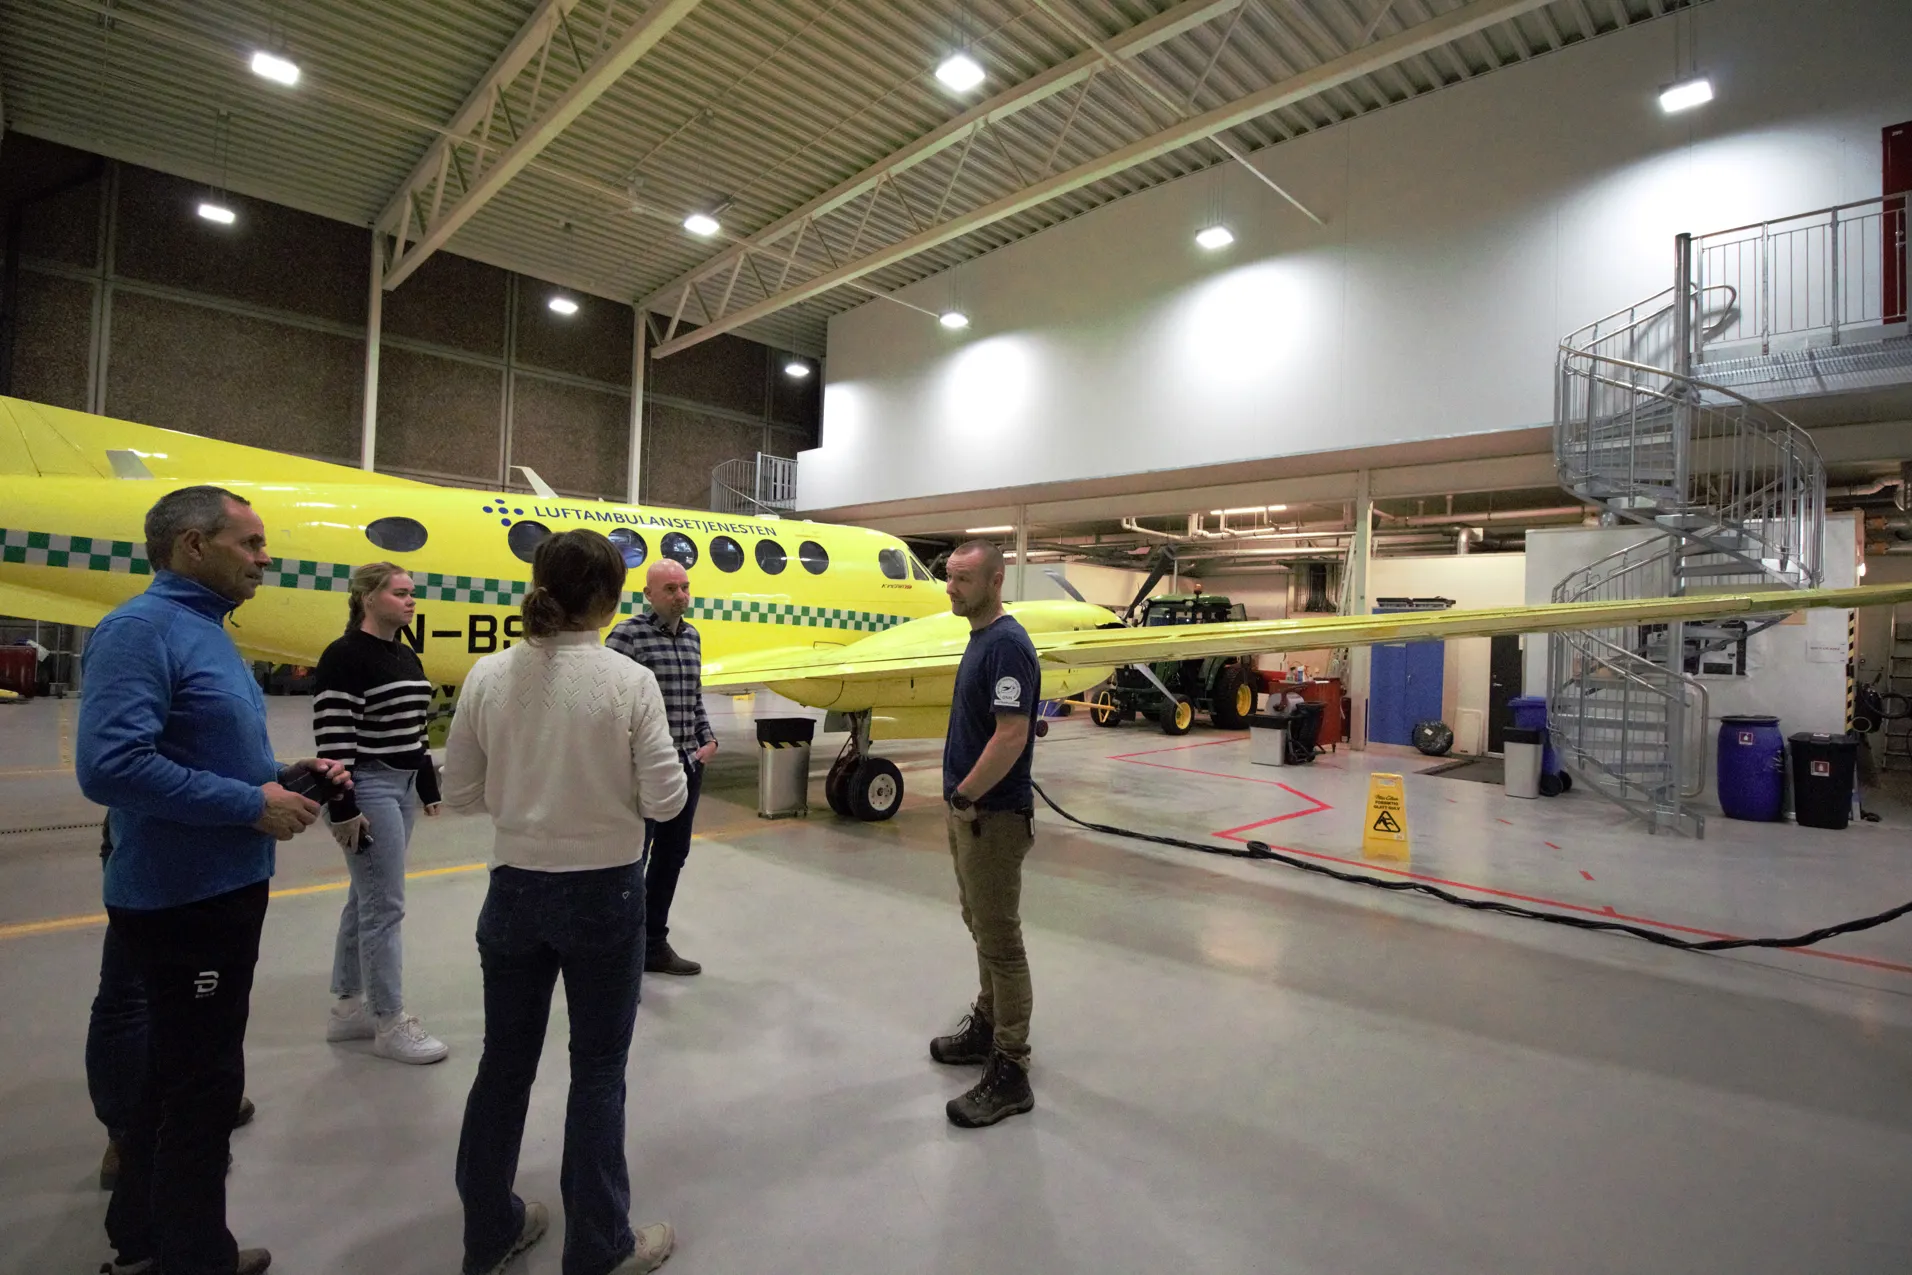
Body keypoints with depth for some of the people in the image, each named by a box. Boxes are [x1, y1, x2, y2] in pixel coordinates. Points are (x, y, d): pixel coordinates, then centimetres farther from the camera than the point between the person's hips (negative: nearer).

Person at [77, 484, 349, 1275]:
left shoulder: (206, 631, 11)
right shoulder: (142, 629, -19)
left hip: (221, 891, 10)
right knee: (203, 1082, 5)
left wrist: (286, 777, 2)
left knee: (179, 1073, 22)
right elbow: (110, 765, -30)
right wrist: (253, 805, -22)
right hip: (182, 900, -10)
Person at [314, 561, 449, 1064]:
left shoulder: (406, 656, 12)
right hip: (366, 791, -9)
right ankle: (390, 1024, 8)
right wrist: (342, 808, -20)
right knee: (385, 906, -4)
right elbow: (332, 736, -18)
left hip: (402, 788, 9)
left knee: (365, 899, 16)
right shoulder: (345, 656, -14)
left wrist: (428, 787, 18)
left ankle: (347, 1009, 28)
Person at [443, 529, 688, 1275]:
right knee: (598, 1070, 14)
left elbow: (461, 793, 1)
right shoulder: (629, 682, -16)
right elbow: (665, 801, -14)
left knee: (505, 1061, 22)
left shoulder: (489, 677, -6)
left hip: (515, 892, 4)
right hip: (604, 895, -3)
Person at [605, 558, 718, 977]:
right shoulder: (627, 636, -12)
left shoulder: (692, 637, 11)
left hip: (688, 766, 7)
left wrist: (708, 740, 7)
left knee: (672, 857, 16)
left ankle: (654, 946, 32)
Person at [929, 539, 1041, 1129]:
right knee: (982, 925, 21)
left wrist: (965, 794, -17)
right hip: (969, 812, 10)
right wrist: (961, 796, 13)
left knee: (999, 939, 0)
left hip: (993, 815, -10)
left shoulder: (1006, 644, -20)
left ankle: (1010, 1071, 13)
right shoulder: (980, 637, 11)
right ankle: (988, 1025, 38)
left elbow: (1012, 736, -26)